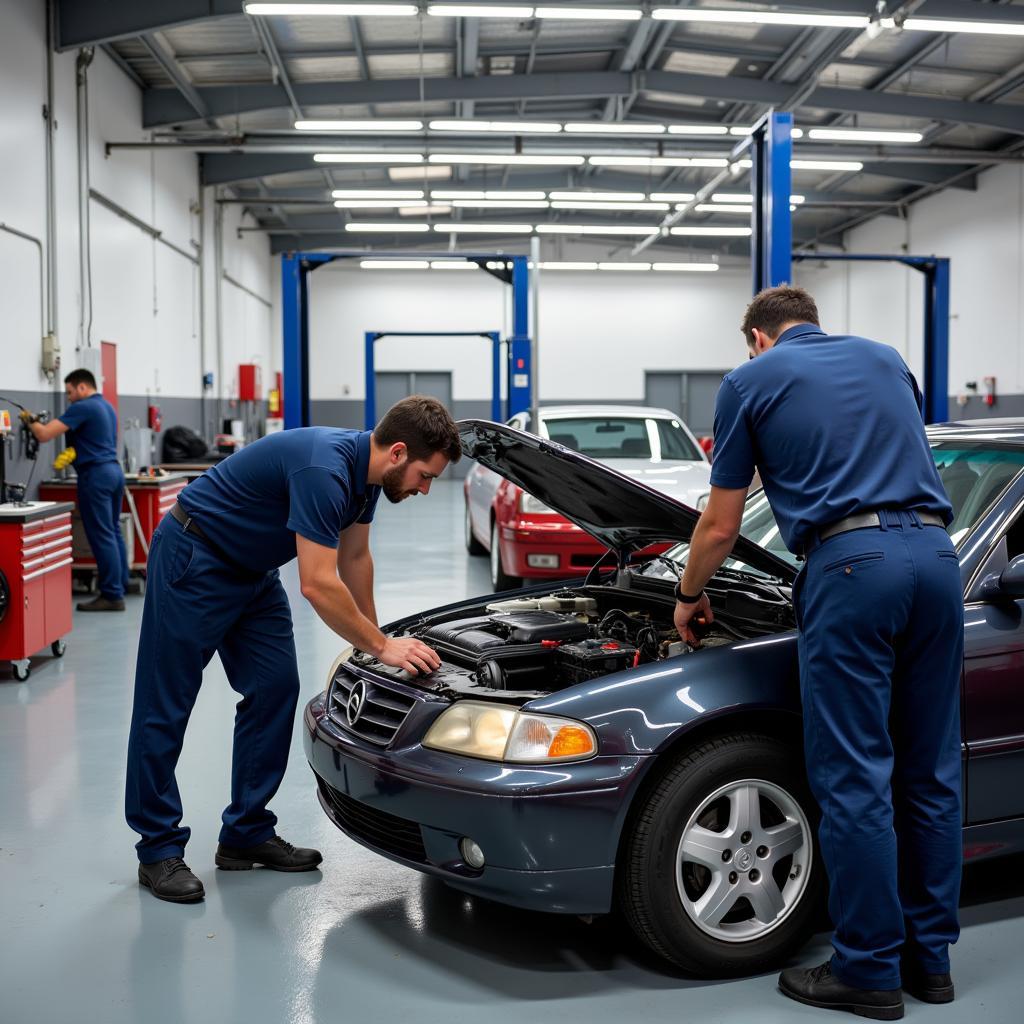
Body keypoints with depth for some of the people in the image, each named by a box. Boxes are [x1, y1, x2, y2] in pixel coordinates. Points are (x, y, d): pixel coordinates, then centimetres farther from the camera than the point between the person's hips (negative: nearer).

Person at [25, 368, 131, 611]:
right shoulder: (107, 406, 17)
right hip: (113, 470, 9)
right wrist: (73, 453, 10)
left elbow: (45, 434, -16)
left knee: (101, 535, -7)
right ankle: (121, 584, 21)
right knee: (113, 531, 15)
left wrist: (30, 420, 4)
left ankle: (112, 595, -7)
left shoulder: (82, 407, -13)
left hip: (95, 475, -9)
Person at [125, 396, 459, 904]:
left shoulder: (365, 467, -3)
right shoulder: (323, 469, -32)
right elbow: (318, 584, -32)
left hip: (251, 569, 10)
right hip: (193, 558, -10)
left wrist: (374, 638, 12)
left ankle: (247, 833, 13)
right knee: (166, 704, -1)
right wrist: (381, 646, -22)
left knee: (274, 690, 5)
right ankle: (158, 848, 8)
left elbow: (354, 557, 11)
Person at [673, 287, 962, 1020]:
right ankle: (931, 956, 23)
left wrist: (690, 595, 29)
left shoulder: (750, 381, 11)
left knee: (855, 779, 2)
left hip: (852, 566, -5)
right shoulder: (887, 360, 25)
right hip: (934, 556, 6)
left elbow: (721, 527, 12)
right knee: (929, 770, 13)